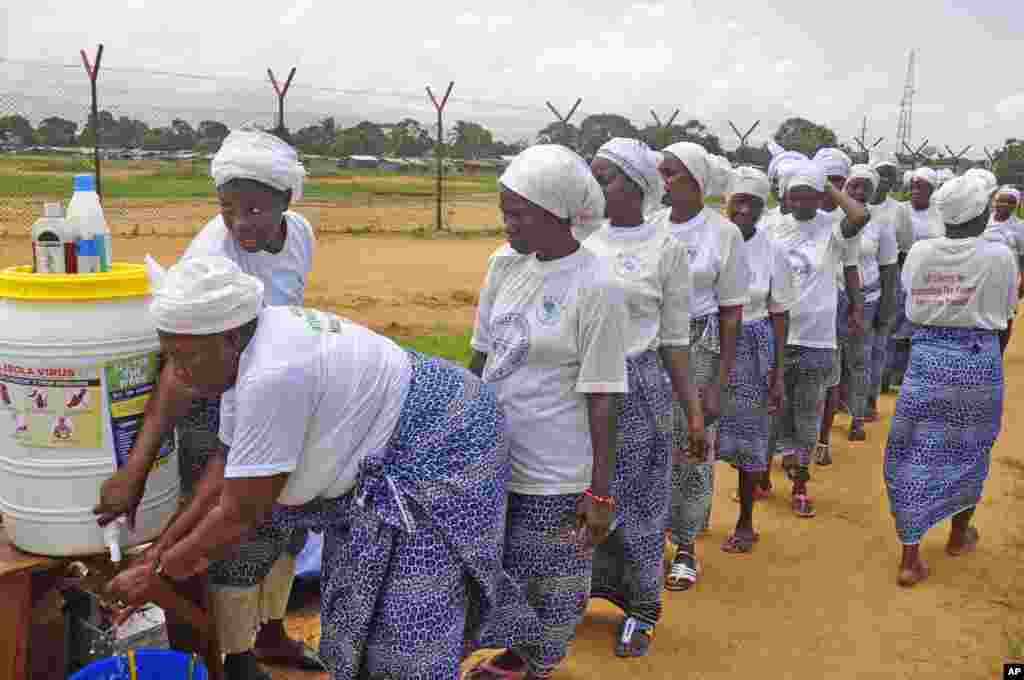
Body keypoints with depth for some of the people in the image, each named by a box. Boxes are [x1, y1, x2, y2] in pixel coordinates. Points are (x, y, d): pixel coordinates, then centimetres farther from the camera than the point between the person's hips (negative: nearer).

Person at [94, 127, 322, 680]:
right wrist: (134, 470, -40)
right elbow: (182, 368, -36)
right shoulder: (211, 257, -29)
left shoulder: (300, 233, -9)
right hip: (215, 401, -7)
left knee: (286, 517, 19)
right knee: (236, 534, 2)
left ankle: (271, 633, 41)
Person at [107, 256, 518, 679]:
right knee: (362, 600, 20)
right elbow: (229, 461, 6)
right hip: (390, 456, 9)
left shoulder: (270, 375, -32)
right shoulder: (245, 350, -3)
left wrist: (157, 573, -10)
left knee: (406, 628, 2)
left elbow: (239, 515, -24)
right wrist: (168, 544, 5)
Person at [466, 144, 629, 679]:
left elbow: (602, 398, -16)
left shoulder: (596, 287, -18)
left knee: (551, 584, 14)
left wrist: (600, 491, -13)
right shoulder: (505, 263, 0)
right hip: (492, 456, 6)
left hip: (555, 475, -5)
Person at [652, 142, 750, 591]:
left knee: (692, 447, 5)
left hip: (698, 348, -2)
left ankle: (686, 546, 24)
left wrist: (719, 384, -7)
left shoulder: (723, 233, -5)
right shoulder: (651, 226, 2)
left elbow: (731, 313, -3)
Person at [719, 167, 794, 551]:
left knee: (748, 434, 9)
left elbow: (779, 314, 2)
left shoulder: (772, 252, -4)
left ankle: (746, 523, 26)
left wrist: (778, 372, 0)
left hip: (753, 348, 1)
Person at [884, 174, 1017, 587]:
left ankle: (910, 558, 7)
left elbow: (913, 308, 6)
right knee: (969, 451, 20)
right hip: (979, 361, -1)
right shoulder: (1000, 257, -8)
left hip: (926, 359, 1)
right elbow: (1004, 324, 1)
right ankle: (959, 535, 39)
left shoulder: (918, 253, -2)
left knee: (915, 455, 7)